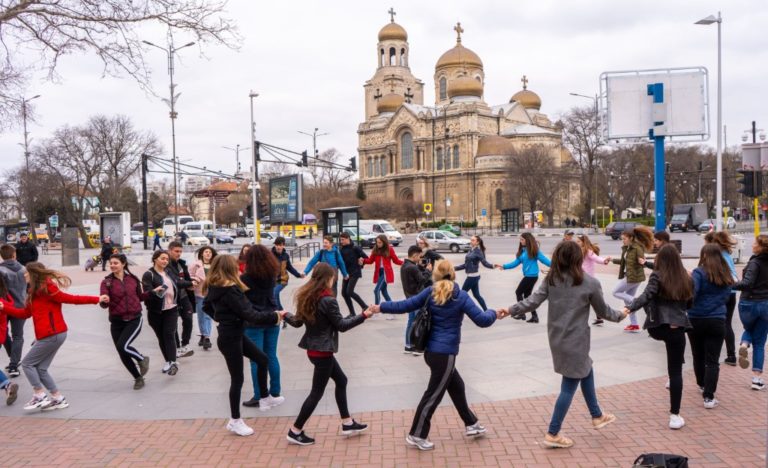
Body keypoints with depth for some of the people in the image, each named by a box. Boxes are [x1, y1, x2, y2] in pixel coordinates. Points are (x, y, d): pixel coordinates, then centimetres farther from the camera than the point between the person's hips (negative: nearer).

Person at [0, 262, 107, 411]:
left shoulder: (47, 289, -14)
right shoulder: (36, 292, 16)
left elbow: (71, 299, -13)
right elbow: (24, 313, 17)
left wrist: (97, 299, -16)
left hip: (52, 335, -9)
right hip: (53, 335, 9)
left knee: (27, 363, 1)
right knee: (41, 369, 11)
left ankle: (40, 396, 4)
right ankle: (58, 399, 15)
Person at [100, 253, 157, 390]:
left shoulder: (133, 279, 0)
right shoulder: (107, 282, -5)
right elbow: (104, 304, -14)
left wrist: (153, 291, 5)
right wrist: (103, 301, -36)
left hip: (134, 319, -1)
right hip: (117, 322, 2)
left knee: (123, 346, -23)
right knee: (123, 355, 7)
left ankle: (142, 359, 8)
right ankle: (138, 378, 30)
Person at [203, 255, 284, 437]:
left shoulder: (214, 288, 4)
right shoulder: (230, 290, -25)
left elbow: (206, 306, 22)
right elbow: (249, 314, -26)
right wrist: (273, 317, -19)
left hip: (234, 334, 10)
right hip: (230, 338, -10)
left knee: (262, 359, 18)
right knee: (237, 378, 1)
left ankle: (264, 398, 30)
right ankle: (235, 421, 14)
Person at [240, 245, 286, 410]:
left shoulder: (246, 278, -13)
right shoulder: (272, 275, 2)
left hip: (253, 322, -5)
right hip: (272, 319, 5)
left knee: (256, 360, 2)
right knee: (271, 357, 12)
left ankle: (260, 397, 4)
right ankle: (275, 393, 17)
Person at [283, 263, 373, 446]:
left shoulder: (306, 297, 4)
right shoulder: (328, 300, -20)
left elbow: (298, 322, 11)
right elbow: (341, 325, -15)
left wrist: (286, 316, 32)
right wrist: (363, 316, -11)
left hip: (314, 348, 9)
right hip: (322, 351, -9)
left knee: (341, 380, 19)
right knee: (317, 392, 3)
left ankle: (347, 423, 25)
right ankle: (295, 431, 11)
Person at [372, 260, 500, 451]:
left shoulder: (430, 292, 0)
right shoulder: (461, 296, -12)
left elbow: (405, 305, 0)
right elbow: (482, 320, -13)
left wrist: (381, 308, 10)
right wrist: (494, 314, 8)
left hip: (432, 350, 7)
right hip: (444, 353, -7)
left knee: (456, 386, 22)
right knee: (434, 394, 5)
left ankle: (471, 424, 35)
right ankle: (416, 435, 14)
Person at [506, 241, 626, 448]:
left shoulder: (551, 279, -2)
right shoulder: (590, 283, -11)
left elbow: (533, 301, -6)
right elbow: (603, 311, 1)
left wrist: (510, 310, 4)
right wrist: (620, 315, 20)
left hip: (557, 338, 6)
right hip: (575, 341, -6)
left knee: (587, 371, 26)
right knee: (569, 386, 5)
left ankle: (597, 416, 41)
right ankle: (552, 434, 11)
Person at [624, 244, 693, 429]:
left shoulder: (657, 276, -3)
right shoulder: (686, 278, 8)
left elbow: (646, 296, -20)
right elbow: (689, 303, 18)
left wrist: (630, 308, -28)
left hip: (656, 327, -1)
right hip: (677, 328, 1)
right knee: (676, 371, 4)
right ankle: (675, 416, 4)